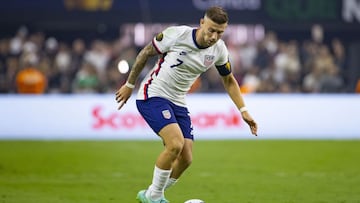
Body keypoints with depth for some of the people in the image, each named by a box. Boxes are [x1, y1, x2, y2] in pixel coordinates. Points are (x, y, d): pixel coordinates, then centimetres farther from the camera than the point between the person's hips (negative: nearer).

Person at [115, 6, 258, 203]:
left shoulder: (219, 50, -5)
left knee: (186, 158, -3)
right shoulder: (177, 34, -20)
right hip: (152, 96, -6)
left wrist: (243, 110, 5)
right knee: (175, 144, -26)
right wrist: (129, 85, 2)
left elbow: (229, 80, 13)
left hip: (178, 103, 6)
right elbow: (146, 52, -5)